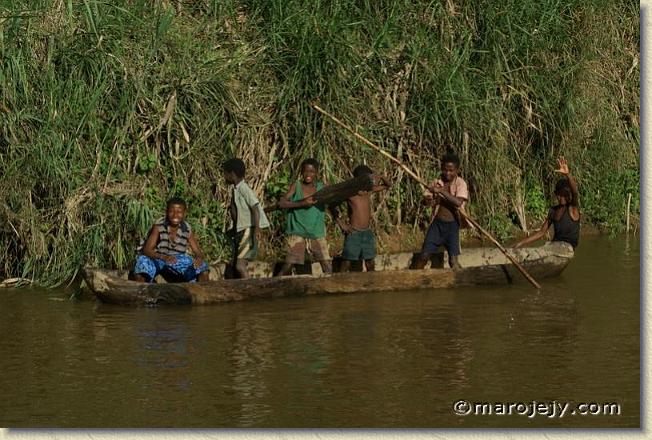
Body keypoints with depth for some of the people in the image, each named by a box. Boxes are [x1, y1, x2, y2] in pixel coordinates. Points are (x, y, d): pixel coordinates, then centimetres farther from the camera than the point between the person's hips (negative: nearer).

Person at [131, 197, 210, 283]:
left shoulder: (187, 230, -12)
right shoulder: (159, 226, -21)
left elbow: (198, 252, -8)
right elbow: (146, 250, -26)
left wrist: (199, 258, -35)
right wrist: (163, 257, -45)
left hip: (176, 261, 3)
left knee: (203, 271, -11)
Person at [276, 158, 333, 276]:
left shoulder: (321, 187, 5)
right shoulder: (296, 186, -1)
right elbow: (281, 203, -12)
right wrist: (302, 203, -23)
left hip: (317, 234, 2)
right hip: (297, 232, -2)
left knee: (327, 266, -4)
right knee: (288, 264, -6)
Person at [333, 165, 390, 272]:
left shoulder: (369, 190, 4)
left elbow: (387, 186, 17)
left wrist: (381, 178, -5)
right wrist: (341, 223, -10)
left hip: (367, 232, 5)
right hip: (353, 233, -5)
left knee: (370, 265, 9)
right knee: (346, 264, -4)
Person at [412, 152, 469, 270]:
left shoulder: (461, 184, -7)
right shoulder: (437, 182, 3)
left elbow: (458, 202, -24)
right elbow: (425, 199, 3)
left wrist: (441, 191, -28)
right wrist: (429, 200, -21)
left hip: (452, 224, -3)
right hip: (437, 223, 3)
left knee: (453, 260, -6)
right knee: (424, 255, 0)